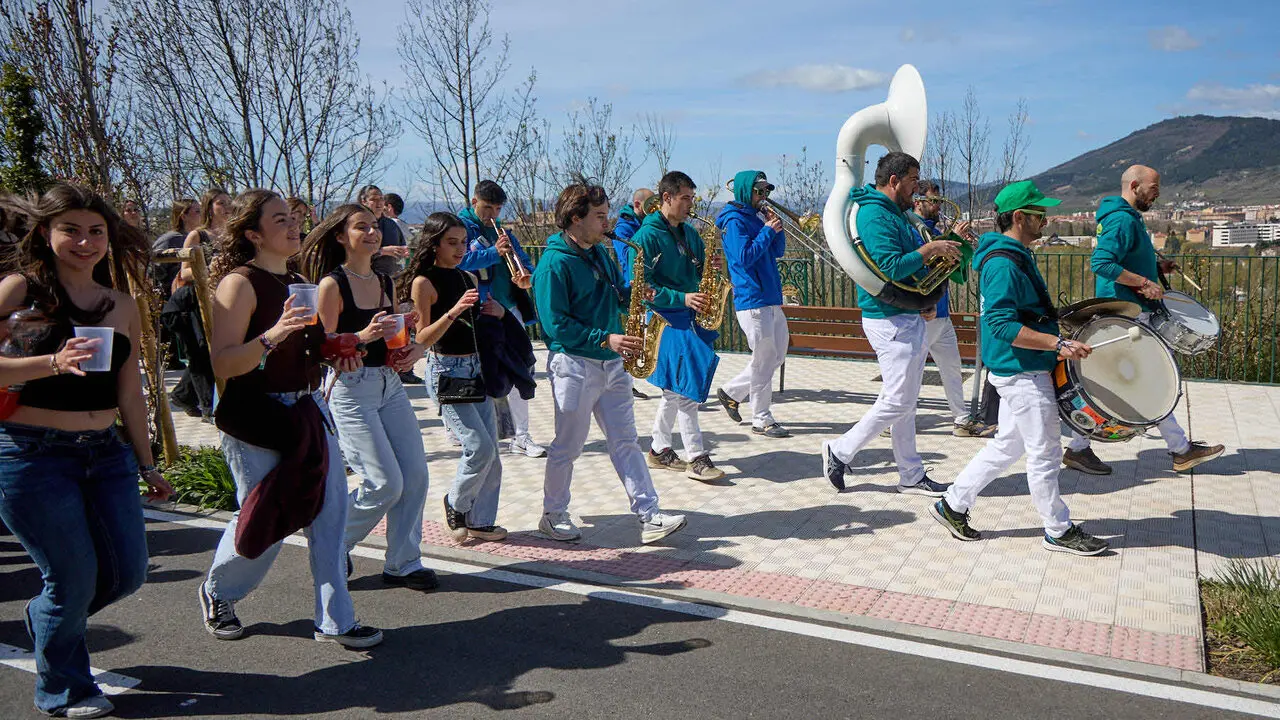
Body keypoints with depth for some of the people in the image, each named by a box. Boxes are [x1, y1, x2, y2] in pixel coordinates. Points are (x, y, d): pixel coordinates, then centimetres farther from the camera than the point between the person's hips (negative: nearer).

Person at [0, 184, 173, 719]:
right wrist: (53, 362, -29)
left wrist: (146, 464, 16)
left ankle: (45, 618, 40)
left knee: (127, 571, 7)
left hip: (105, 452, 6)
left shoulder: (121, 304, 10)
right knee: (75, 578, 0)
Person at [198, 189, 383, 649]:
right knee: (263, 522, 2)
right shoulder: (240, 283, -11)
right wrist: (272, 335, -32)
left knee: (329, 513, 3)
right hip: (256, 416, -7)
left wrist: (337, 351, 8)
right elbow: (223, 364, -19)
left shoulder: (298, 283, 14)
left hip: (308, 411, 7)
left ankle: (335, 621, 13)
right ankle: (217, 595, 33)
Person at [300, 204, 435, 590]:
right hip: (351, 389, -7)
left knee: (415, 475, 1)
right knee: (386, 483, -9)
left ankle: (403, 563, 15)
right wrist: (362, 336, -26)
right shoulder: (332, 285, -9)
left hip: (390, 385, 7)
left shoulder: (386, 282, 12)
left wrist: (412, 352, 0)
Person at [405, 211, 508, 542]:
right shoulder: (424, 282, -8)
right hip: (446, 370, -7)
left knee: (491, 452, 6)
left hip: (477, 367, 7)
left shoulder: (468, 278, 12)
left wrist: (496, 312, 1)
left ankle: (481, 520, 18)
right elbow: (423, 339, -13)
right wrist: (453, 311, -26)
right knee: (479, 447, -13)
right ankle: (455, 503, 12)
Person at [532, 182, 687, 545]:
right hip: (573, 364, -7)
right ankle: (553, 515, 22)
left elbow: (615, 298, 21)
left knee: (625, 441, 6)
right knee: (568, 445, 4)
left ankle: (649, 516, 7)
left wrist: (633, 296, -2)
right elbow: (556, 324, -19)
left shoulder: (599, 253, 12)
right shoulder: (554, 263, -14)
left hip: (611, 364, 8)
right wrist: (605, 338, -23)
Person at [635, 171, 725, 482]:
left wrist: (711, 266, -3)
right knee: (685, 387, -11)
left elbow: (699, 272, 20)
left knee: (675, 388, 13)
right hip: (664, 318, -8)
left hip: (689, 316, 8)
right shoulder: (647, 235, -11)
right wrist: (682, 298, -23)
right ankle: (696, 458, -5)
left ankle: (659, 450, 25)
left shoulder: (689, 232, 14)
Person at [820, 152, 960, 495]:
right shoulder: (875, 215, -16)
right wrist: (930, 249, -16)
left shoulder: (895, 213, 17)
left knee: (905, 402, 13)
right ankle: (840, 451, 10)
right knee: (897, 401, -5)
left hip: (908, 317, 11)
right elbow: (890, 268, -27)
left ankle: (911, 476, 21)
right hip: (891, 321, -10)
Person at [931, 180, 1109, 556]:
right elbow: (1003, 325, -27)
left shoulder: (1018, 256, 13)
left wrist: (1055, 329, 21)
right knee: (1044, 454, 2)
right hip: (1021, 372, -11)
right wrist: (1059, 344, -29)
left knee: (1008, 445, 17)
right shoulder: (1002, 263, -20)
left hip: (1021, 370, 11)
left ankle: (952, 505, 23)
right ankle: (1059, 531, 17)